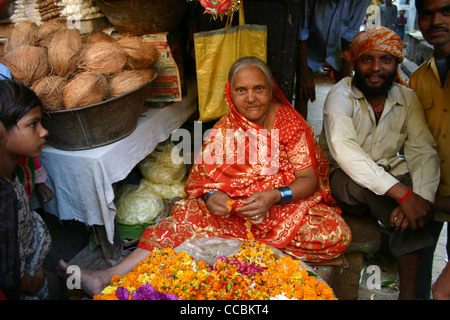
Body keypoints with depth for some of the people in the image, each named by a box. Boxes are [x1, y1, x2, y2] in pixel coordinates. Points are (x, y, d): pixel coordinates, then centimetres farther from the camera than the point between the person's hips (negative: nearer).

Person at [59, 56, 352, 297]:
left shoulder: (291, 123, -3)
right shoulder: (224, 130, 4)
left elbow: (309, 179, -8)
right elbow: (200, 176, -1)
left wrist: (274, 196, -27)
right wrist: (210, 195, -25)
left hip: (287, 204, 0)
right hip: (233, 209, 1)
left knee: (336, 234, -26)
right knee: (190, 217, -23)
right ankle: (109, 277, -24)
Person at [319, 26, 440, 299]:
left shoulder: (407, 98, 2)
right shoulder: (341, 95, -13)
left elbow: (424, 151, -7)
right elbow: (344, 150, -30)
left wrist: (421, 197, -28)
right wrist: (403, 194, -37)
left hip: (391, 175, 4)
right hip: (345, 183, -3)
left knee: (414, 210, -26)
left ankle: (409, 293, -16)